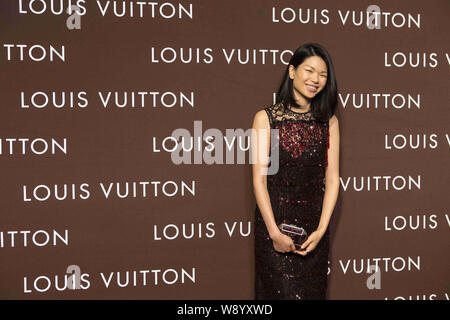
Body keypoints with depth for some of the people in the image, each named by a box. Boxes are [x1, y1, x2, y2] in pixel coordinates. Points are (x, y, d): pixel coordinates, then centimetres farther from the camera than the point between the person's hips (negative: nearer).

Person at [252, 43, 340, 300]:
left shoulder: (329, 122, 5)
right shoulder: (266, 118, -4)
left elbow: (332, 179, 2)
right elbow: (259, 179, -8)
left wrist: (321, 230, -8)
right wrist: (275, 232, -13)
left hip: (314, 225, 3)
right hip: (274, 221, -3)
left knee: (312, 291, 12)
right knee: (280, 290, 1)